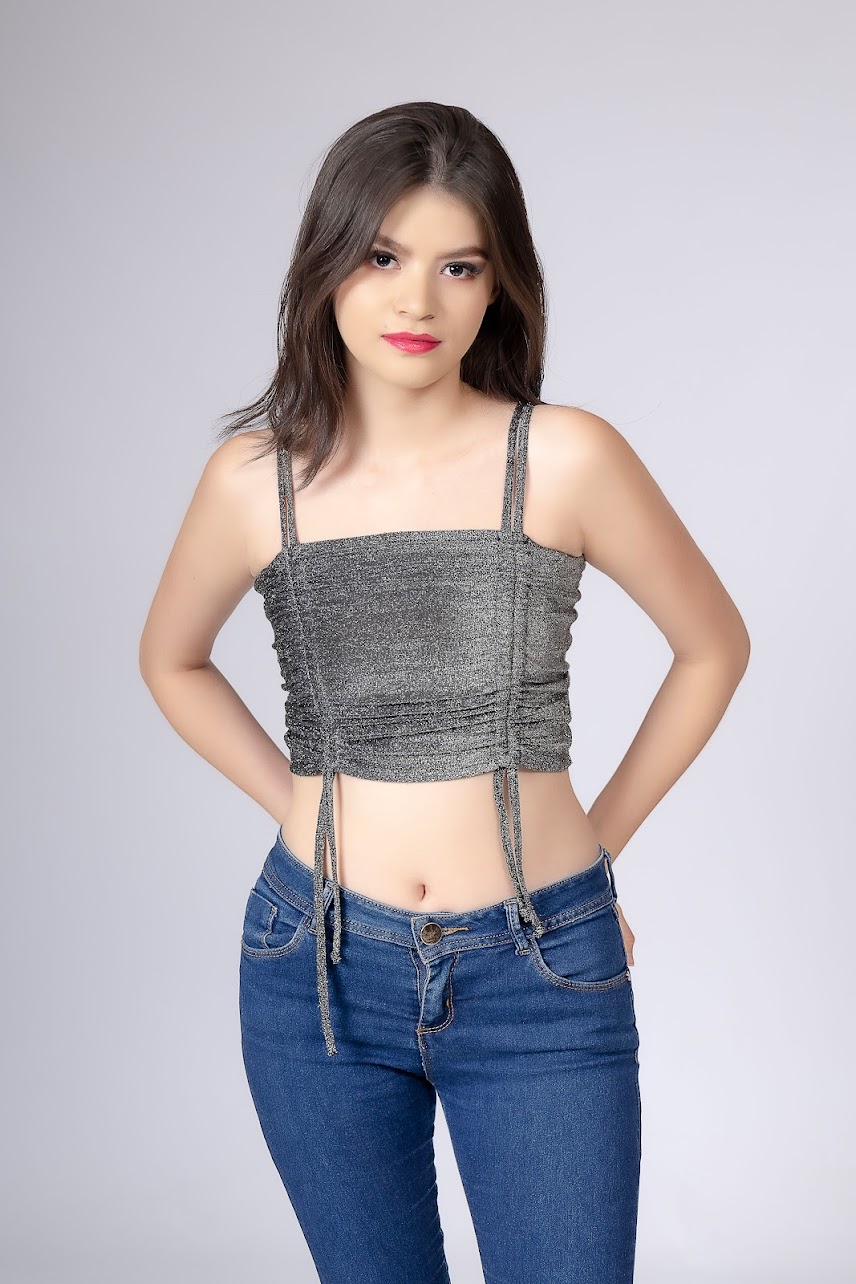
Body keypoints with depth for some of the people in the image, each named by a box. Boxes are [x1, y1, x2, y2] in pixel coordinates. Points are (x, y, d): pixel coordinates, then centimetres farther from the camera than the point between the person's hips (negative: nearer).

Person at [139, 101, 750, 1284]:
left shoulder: (566, 458, -8)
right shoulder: (257, 475, -2)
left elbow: (714, 645, 6)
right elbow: (171, 660, 16)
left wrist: (600, 837, 5)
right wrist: (299, 804, 7)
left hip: (540, 977, -2)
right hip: (319, 967, 2)